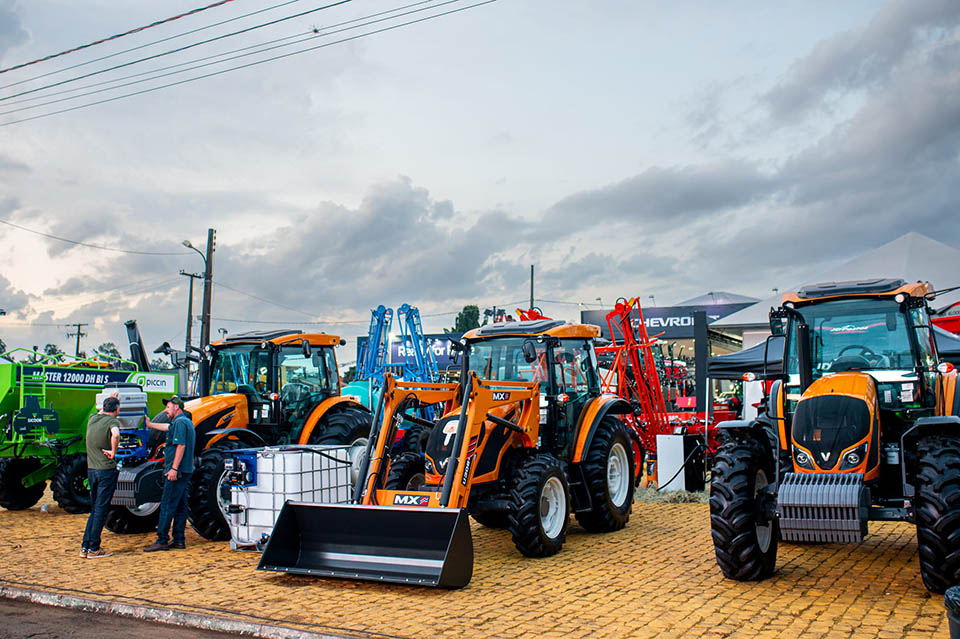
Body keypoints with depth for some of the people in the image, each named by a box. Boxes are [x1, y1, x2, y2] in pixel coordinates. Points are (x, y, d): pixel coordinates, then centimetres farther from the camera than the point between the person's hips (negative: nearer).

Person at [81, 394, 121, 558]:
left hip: (91, 470, 7)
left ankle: (85, 546, 16)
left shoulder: (92, 419, 9)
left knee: (94, 510, 17)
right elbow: (115, 435, -34)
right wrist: (113, 452, -21)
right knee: (101, 511, 0)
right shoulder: (112, 421, -11)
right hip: (106, 470, -7)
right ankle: (94, 549, 3)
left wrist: (109, 401, 46)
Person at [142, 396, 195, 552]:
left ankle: (162, 541, -5)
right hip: (186, 472, 10)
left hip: (177, 472, -10)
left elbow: (181, 446, -21)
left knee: (167, 506, -7)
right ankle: (179, 540, 14)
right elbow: (168, 428, 37)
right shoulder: (186, 422, 19)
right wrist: (150, 424, 47)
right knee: (180, 506, 10)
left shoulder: (180, 422, -12)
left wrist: (174, 469, -24)